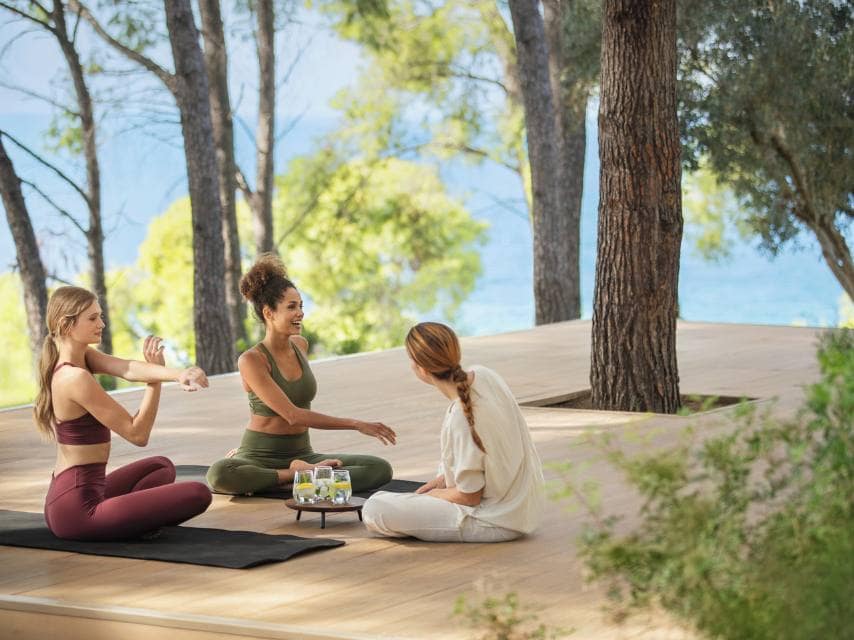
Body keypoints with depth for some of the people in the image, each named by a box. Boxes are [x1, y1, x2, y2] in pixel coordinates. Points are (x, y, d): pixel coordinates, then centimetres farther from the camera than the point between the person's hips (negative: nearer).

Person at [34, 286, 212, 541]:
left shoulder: (82, 356, 7)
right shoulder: (76, 378, -20)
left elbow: (129, 369, -13)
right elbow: (138, 434, -16)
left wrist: (178, 374, -31)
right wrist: (155, 379, -9)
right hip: (77, 510, -10)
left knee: (162, 466, 33)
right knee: (197, 494, -13)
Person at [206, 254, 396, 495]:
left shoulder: (301, 346, 6)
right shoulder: (251, 360, -14)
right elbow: (293, 415, -21)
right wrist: (357, 425, -22)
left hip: (301, 453, 5)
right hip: (260, 457, -5)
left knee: (381, 468, -16)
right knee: (219, 475, -41)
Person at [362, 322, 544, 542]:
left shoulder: (462, 417, -30)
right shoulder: (482, 374, -7)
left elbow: (469, 497, -18)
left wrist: (431, 495, 1)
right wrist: (443, 479, 11)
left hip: (496, 523, -8)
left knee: (374, 510, -14)